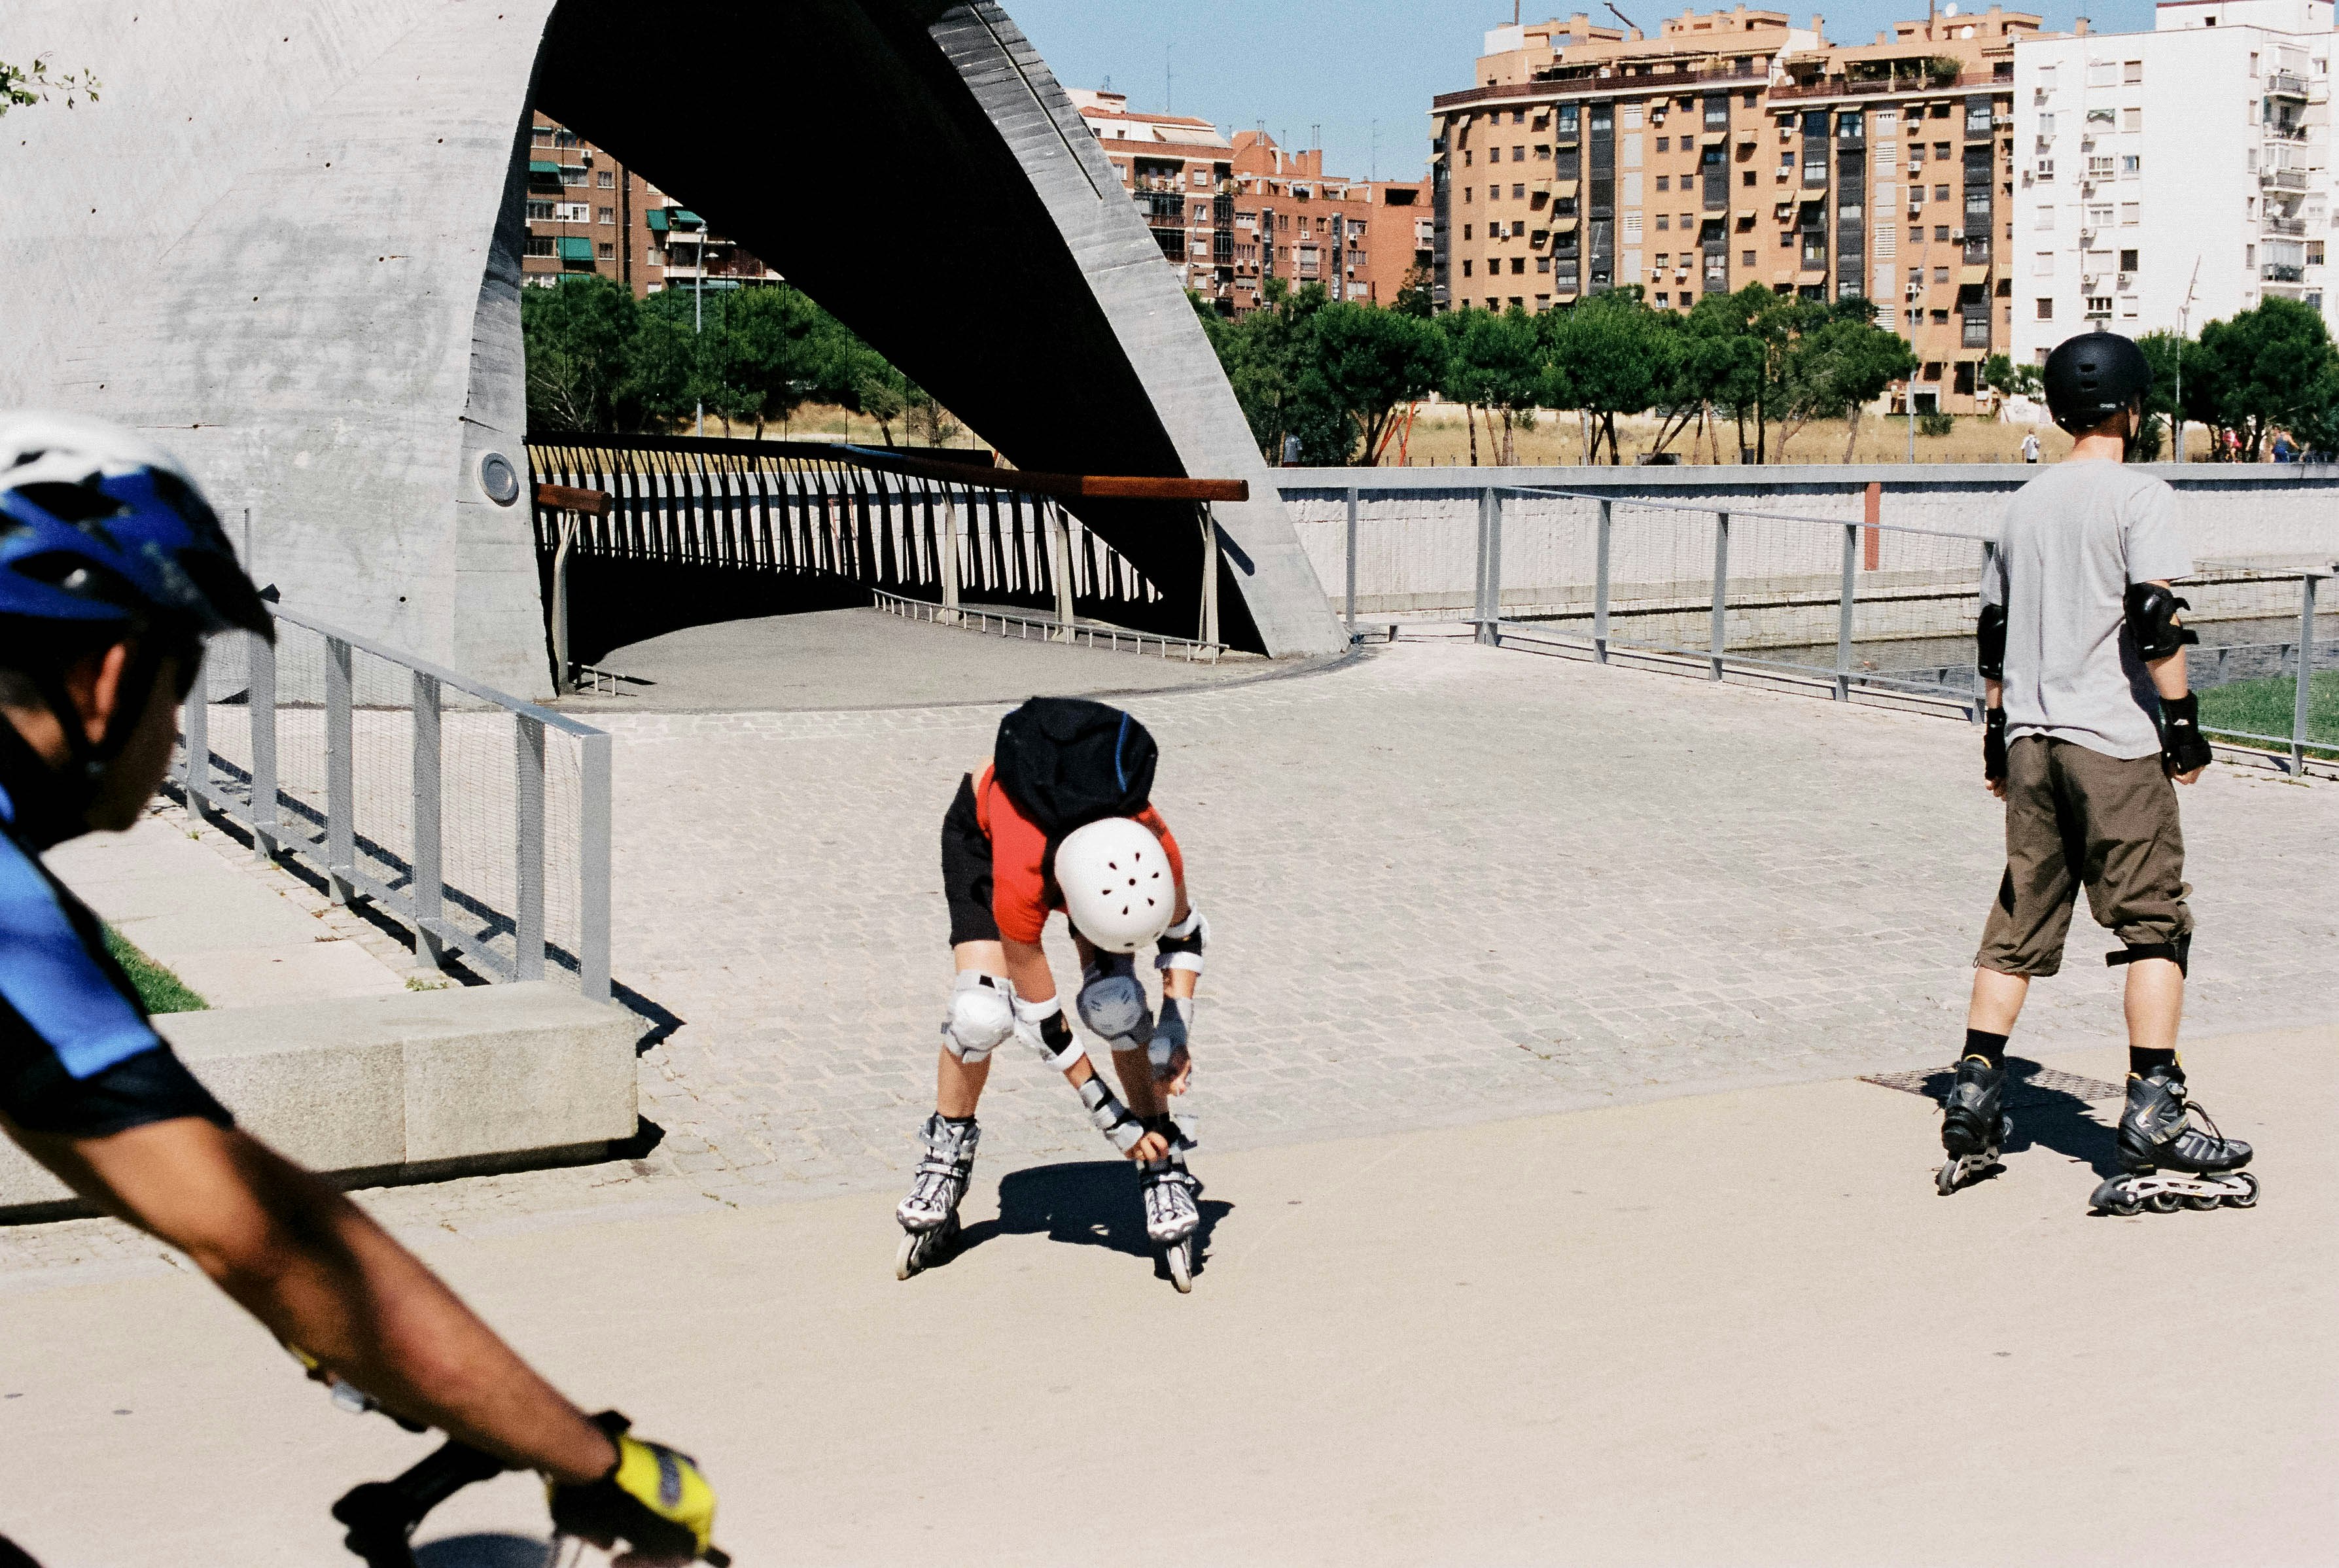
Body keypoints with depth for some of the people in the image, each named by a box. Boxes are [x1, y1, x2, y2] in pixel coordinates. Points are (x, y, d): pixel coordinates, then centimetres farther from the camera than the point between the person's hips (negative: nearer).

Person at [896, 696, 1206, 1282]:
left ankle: (1164, 1167, -3)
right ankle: (946, 1158, 7)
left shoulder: (1157, 848, -37)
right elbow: (1042, 1020, -27)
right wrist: (1111, 1118, -21)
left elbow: (1185, 935, -11)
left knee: (1115, 1001, -19)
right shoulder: (1018, 886, -42)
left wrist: (1175, 1031, -21)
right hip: (983, 829, -2)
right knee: (980, 1011, -19)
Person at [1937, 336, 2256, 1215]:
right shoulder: (2138, 495, -5)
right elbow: (2154, 622, -15)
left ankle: (1973, 1098, 10)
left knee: (2020, 922, 12)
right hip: (2115, 743, -6)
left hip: (2030, 741, 6)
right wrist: (2182, 721, -9)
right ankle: (2152, 1118, -5)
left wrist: (1998, 732, 24)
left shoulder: (2024, 504, 14)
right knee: (2155, 921, -1)